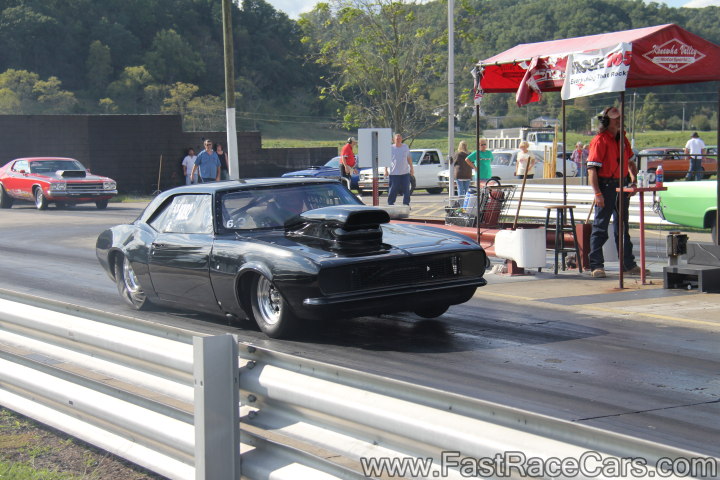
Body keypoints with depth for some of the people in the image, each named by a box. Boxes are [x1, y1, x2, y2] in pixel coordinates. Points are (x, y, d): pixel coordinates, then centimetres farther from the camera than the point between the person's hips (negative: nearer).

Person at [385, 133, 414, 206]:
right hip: (393, 173, -2)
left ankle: (406, 204, 12)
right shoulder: (390, 148, 0)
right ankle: (390, 205, 7)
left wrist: (411, 168, 12)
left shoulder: (406, 147, 9)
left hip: (405, 173, 3)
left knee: (406, 190, 4)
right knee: (392, 191, -1)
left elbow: (409, 158, 16)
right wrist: (386, 170, -3)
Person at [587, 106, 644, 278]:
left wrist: (634, 179, 9)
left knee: (623, 227, 15)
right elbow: (592, 169, -17)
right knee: (600, 228, -1)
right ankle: (596, 266, 3)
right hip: (605, 186, -8)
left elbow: (629, 162, 25)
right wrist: (597, 193, -23)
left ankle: (629, 264, 22)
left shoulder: (622, 138, 11)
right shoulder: (600, 140, -12)